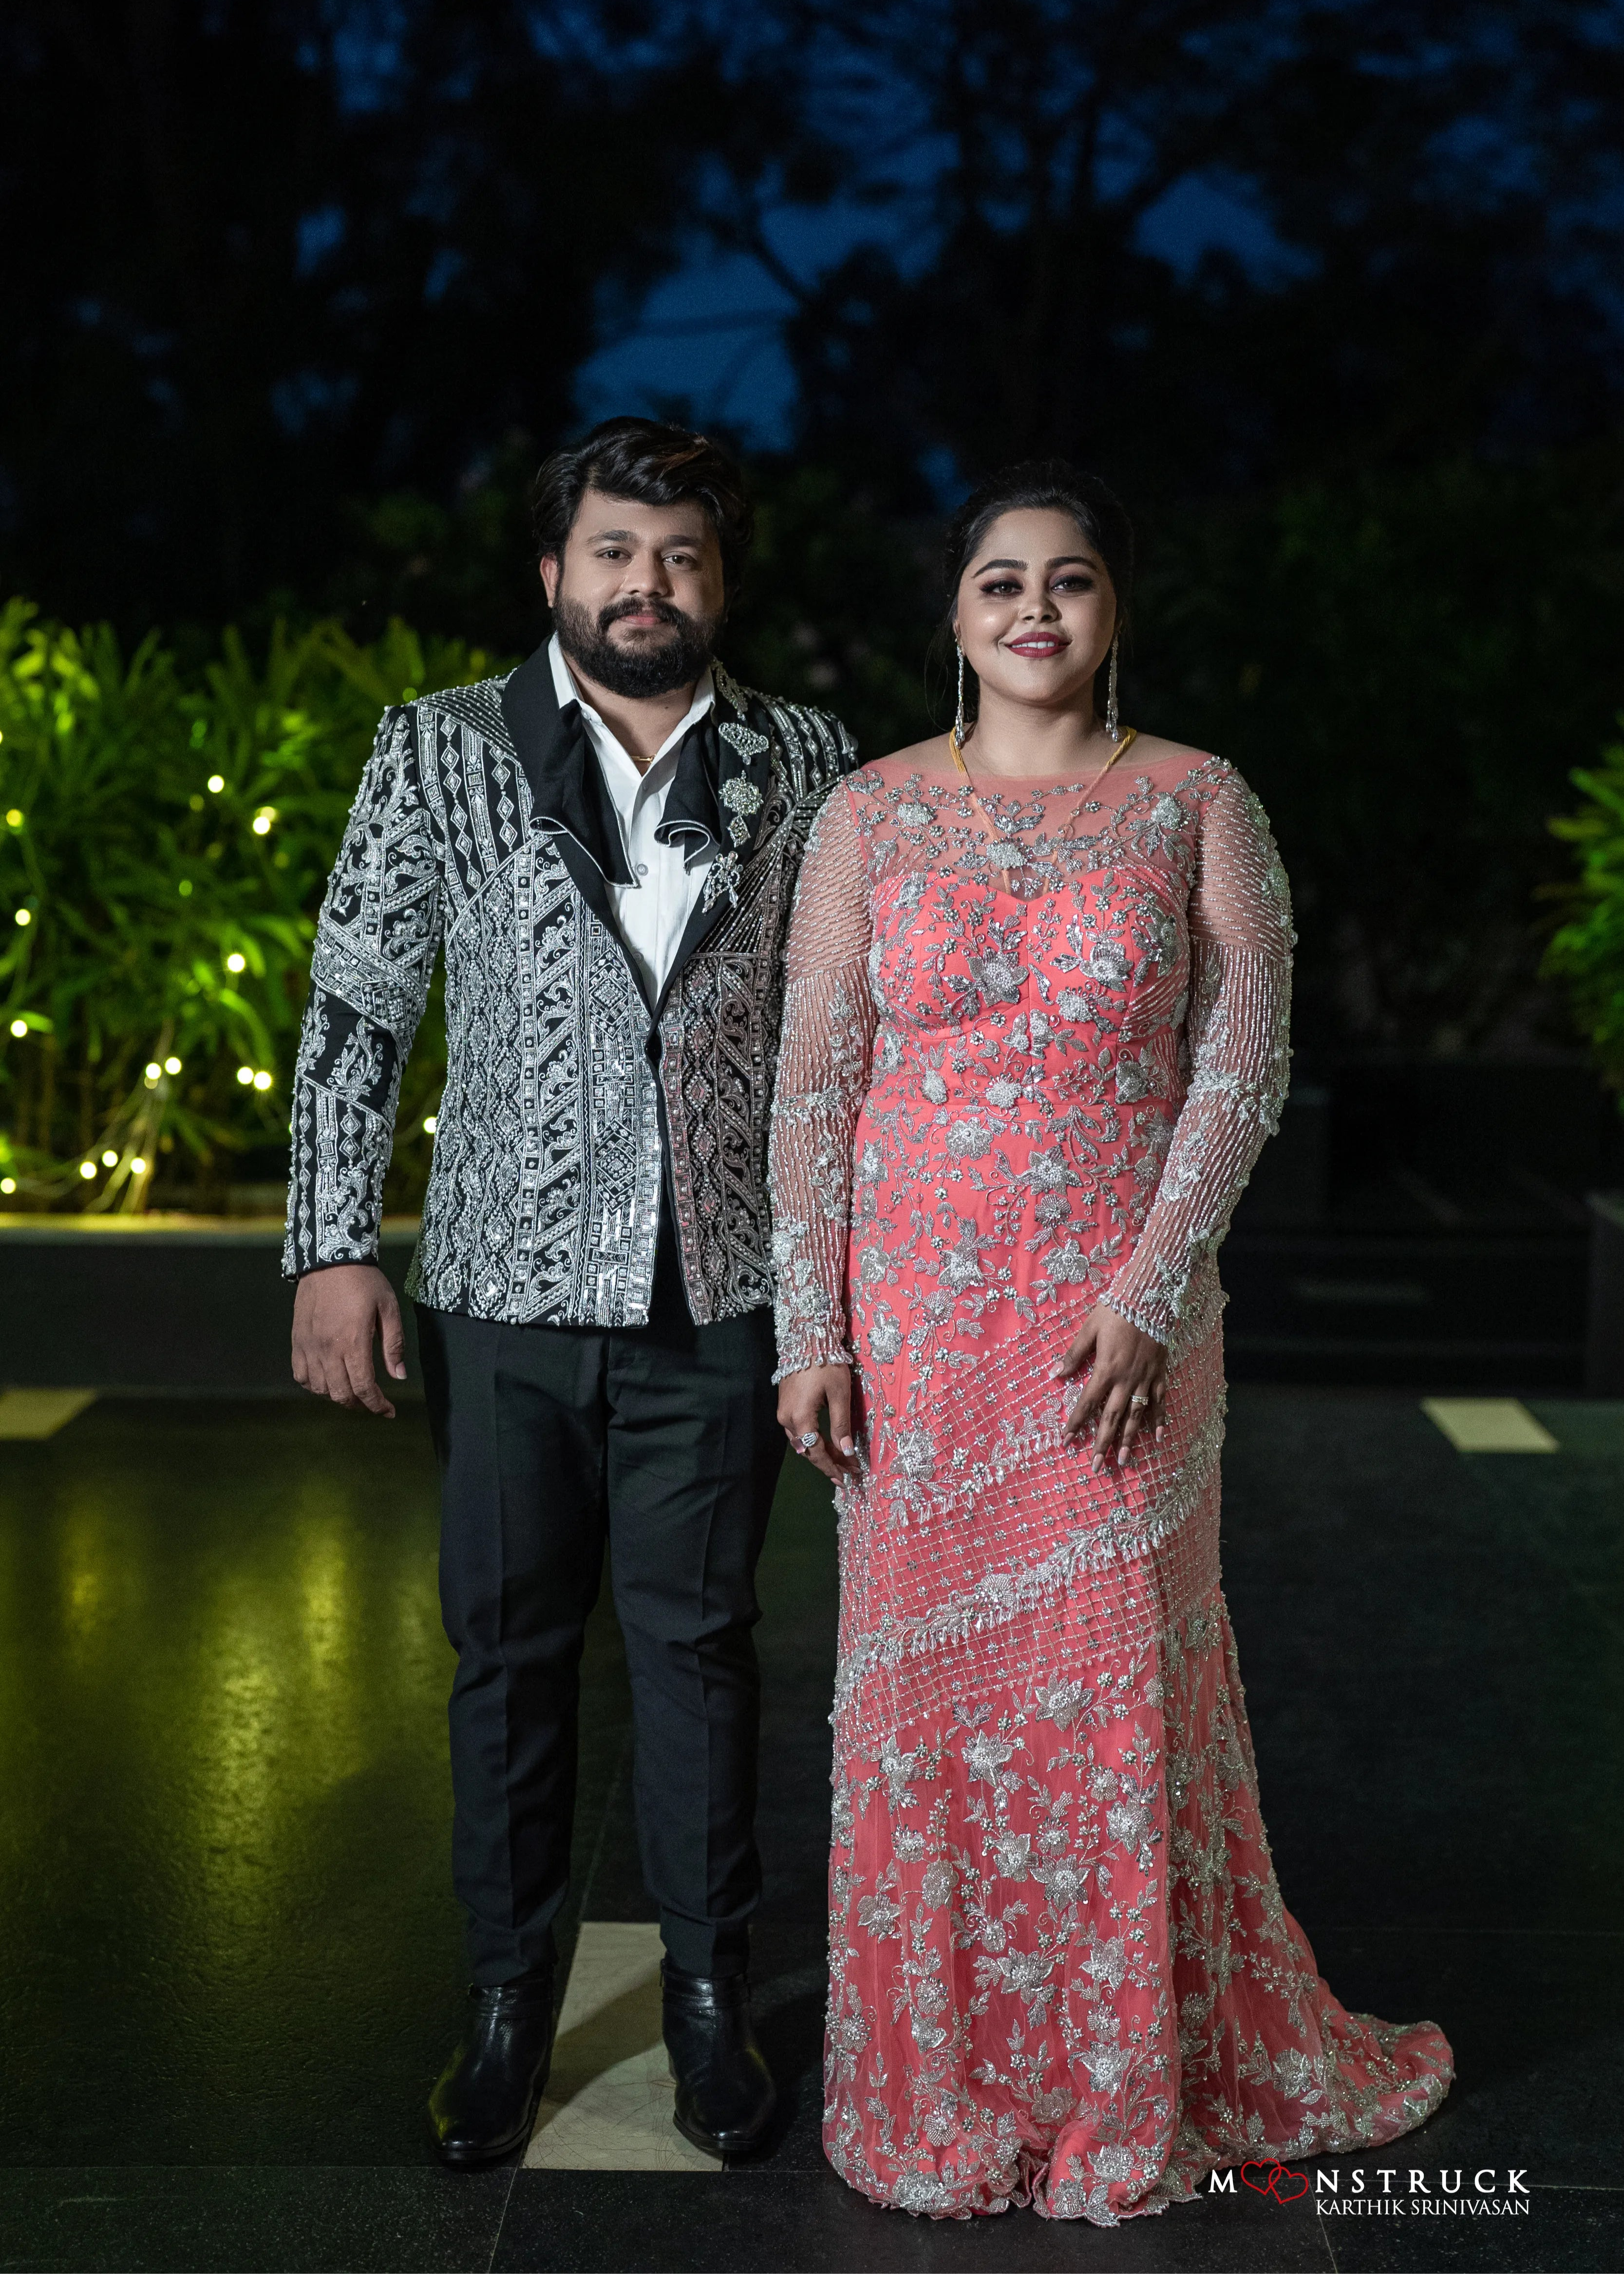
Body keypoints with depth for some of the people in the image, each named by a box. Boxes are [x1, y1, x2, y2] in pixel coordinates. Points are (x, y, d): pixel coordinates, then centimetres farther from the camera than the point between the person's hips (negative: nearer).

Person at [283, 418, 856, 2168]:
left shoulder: (805, 765, 4)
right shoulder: (442, 751, 1)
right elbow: (353, 1010, 1)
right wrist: (333, 1250, -5)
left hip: (720, 1292, 0)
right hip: (509, 1286, 0)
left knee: (700, 1642, 10)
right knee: (509, 1648, 10)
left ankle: (710, 1992, 25)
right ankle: (508, 2002, 26)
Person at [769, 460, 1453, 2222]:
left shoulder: (1196, 805, 1)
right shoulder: (873, 814, 3)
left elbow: (1244, 1065, -3)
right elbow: (811, 1083, 1)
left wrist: (1148, 1294, -12)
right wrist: (809, 1331, -5)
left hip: (1119, 1310, -1)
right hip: (916, 1311, 1)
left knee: (1115, 1679, 6)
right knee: (922, 1680, 8)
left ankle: (1127, 2090, 26)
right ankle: (935, 2090, 26)